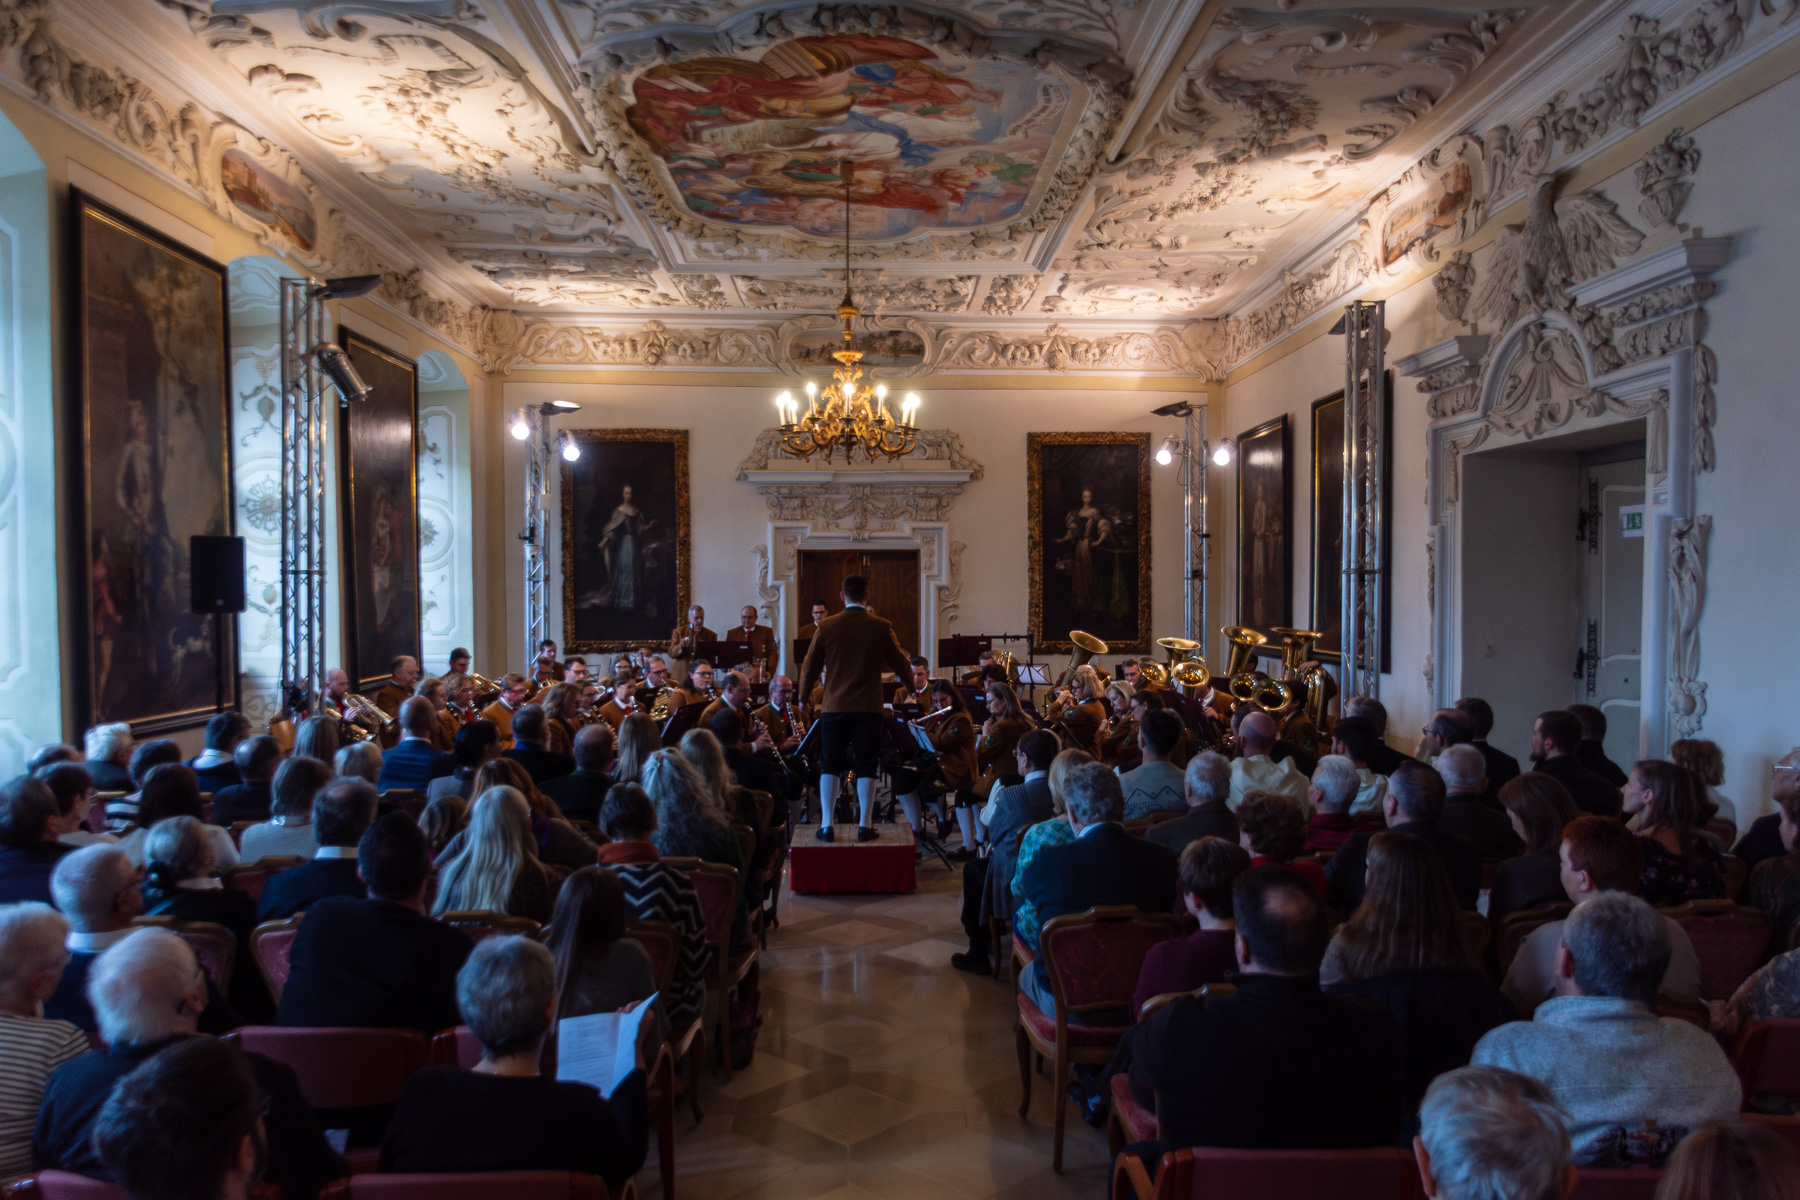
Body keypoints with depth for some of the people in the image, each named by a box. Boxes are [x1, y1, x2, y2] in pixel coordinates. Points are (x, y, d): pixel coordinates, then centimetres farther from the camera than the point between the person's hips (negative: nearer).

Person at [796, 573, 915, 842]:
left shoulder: (826, 627, -3)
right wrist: (908, 665, 27)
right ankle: (864, 826, 6)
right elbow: (903, 668, 4)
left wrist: (804, 696, 22)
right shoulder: (881, 628, -5)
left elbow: (810, 667, 5)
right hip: (868, 708, -1)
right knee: (866, 767, 6)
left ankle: (826, 825, 8)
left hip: (835, 707, 1)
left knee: (830, 766, 9)